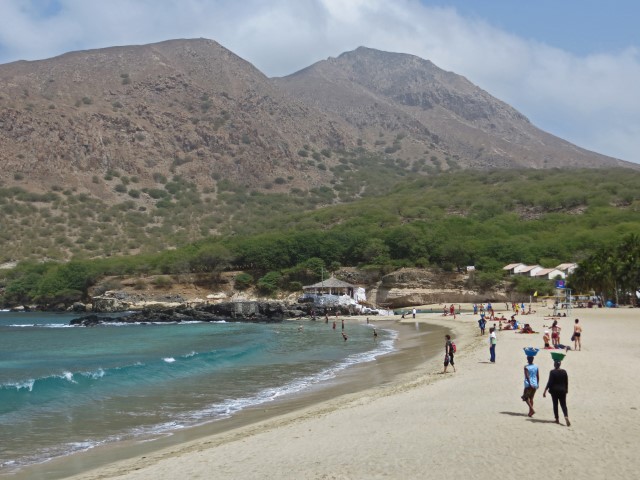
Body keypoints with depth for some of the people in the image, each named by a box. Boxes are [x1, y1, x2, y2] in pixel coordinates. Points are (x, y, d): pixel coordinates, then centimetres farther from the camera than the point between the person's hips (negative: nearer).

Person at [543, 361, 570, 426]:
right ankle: (566, 417, -17)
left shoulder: (552, 372, -12)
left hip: (554, 390, -3)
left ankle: (557, 419, 12)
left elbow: (550, 382, -13)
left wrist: (545, 391, -8)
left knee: (555, 405, 10)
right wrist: (566, 389, 22)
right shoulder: (564, 371, 0)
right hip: (562, 390, 3)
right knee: (563, 404, 5)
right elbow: (566, 382, 7)